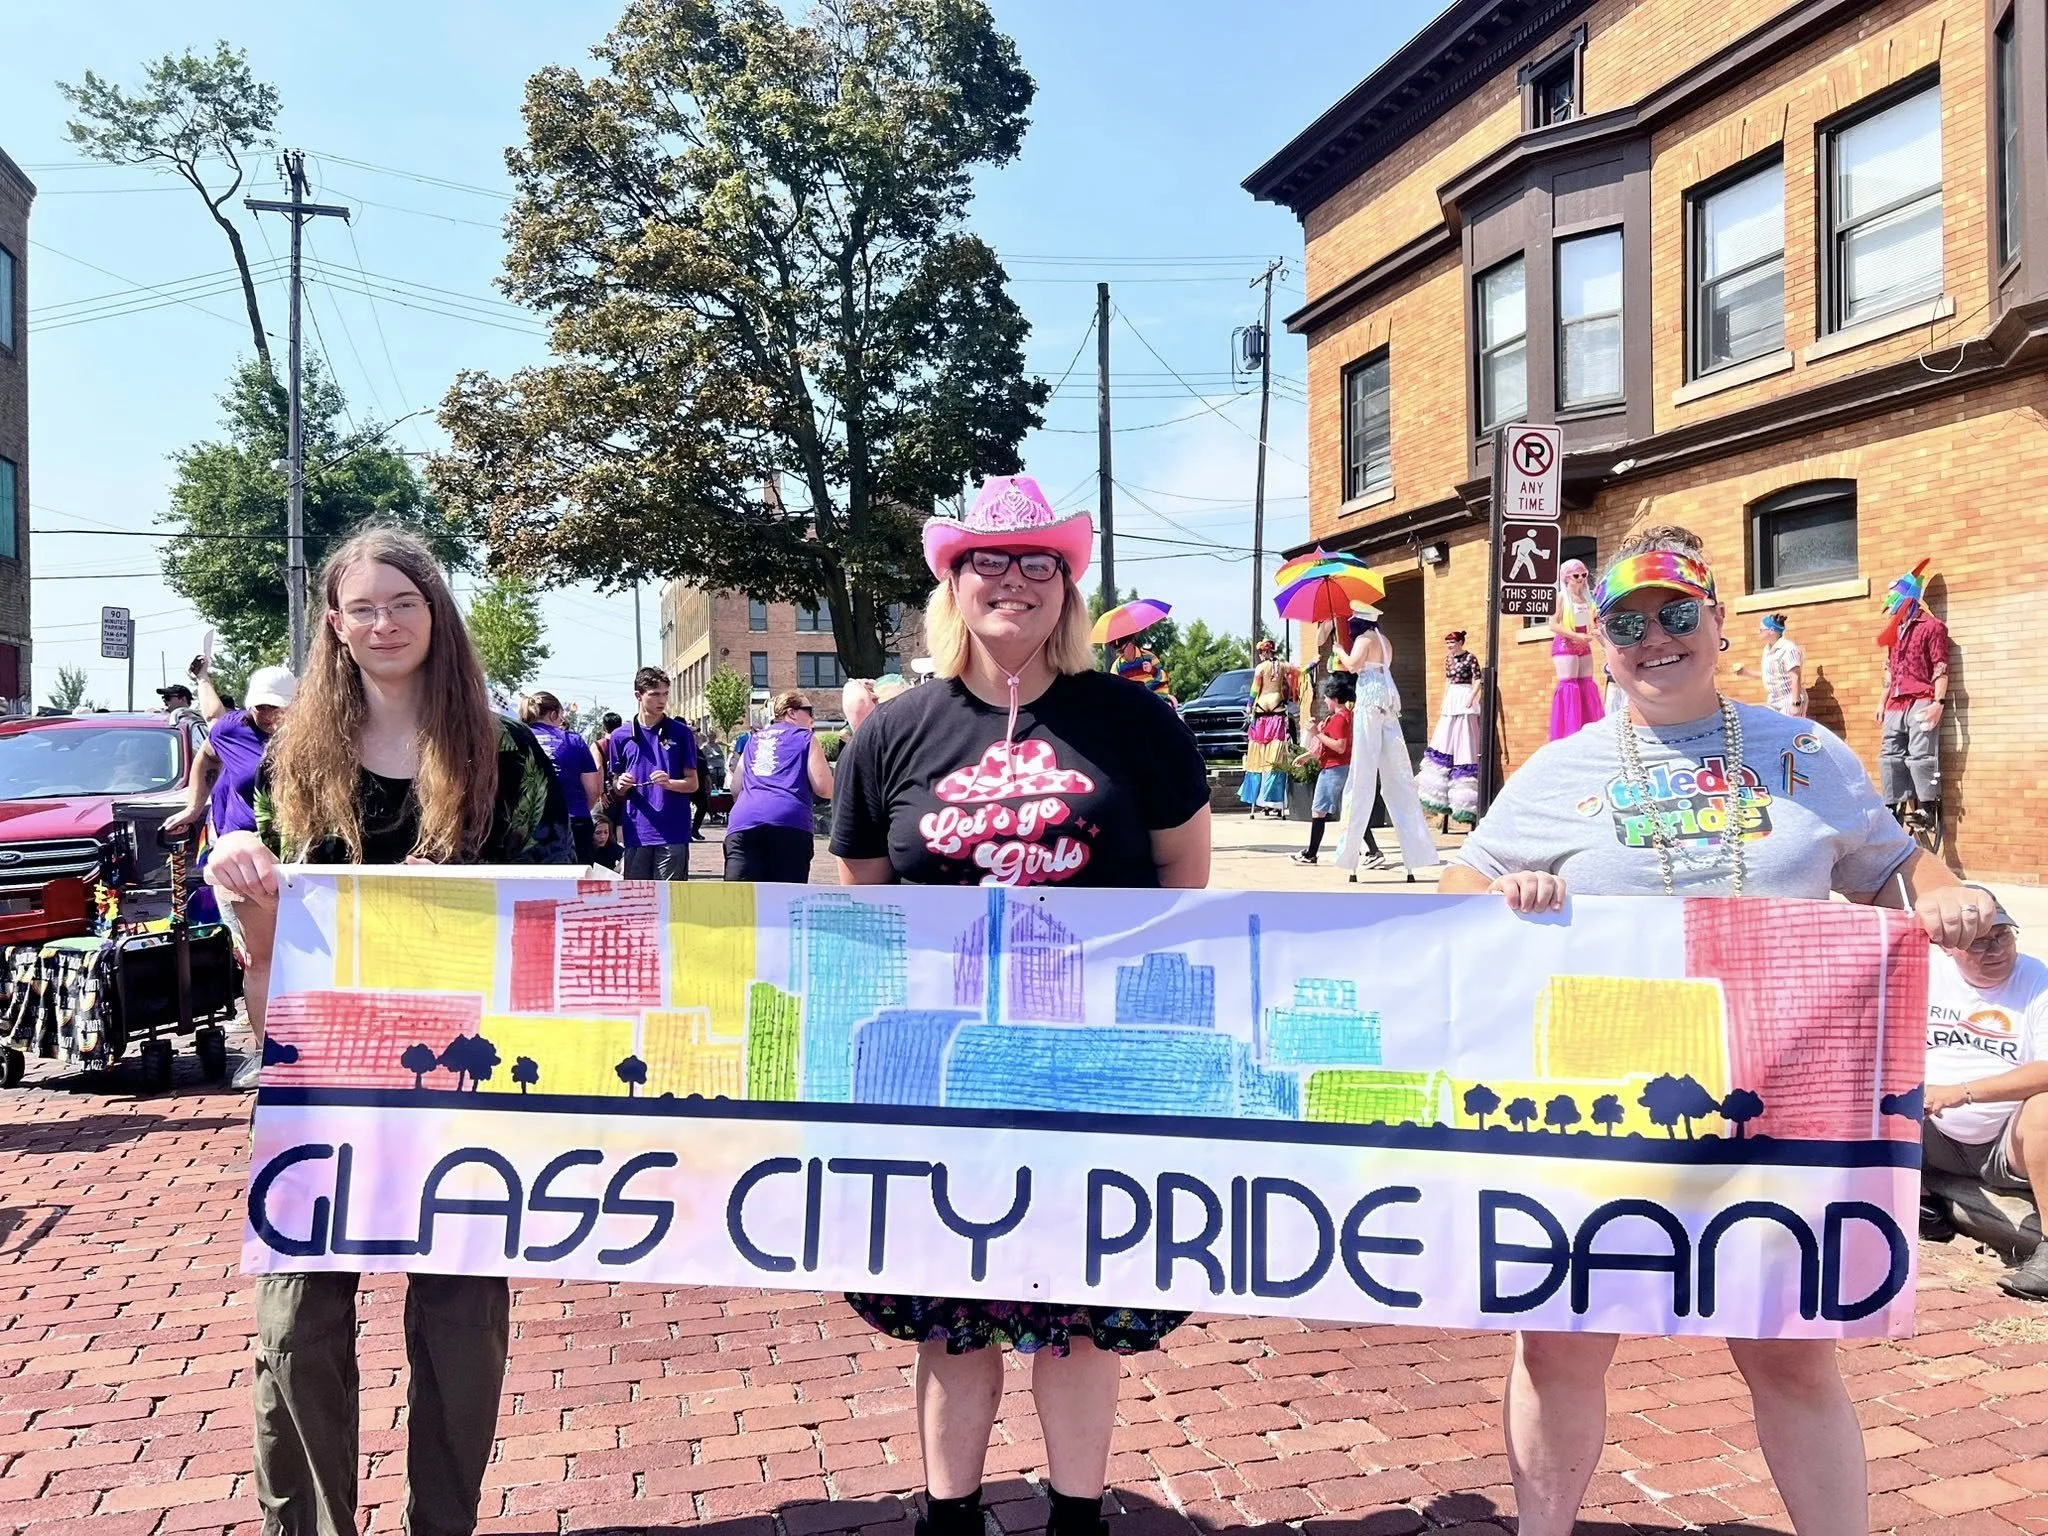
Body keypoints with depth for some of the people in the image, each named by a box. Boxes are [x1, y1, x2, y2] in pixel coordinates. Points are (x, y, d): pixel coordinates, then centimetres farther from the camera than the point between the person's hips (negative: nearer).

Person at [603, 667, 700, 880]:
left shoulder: (681, 734, 4)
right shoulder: (620, 736, 8)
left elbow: (693, 783, 4)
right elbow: (616, 791, 15)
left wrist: (670, 783, -16)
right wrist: (620, 785, -8)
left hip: (672, 832, -2)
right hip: (636, 832, 2)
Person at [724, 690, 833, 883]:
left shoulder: (753, 740, 27)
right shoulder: (806, 739, 12)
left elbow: (735, 790, 28)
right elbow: (824, 790, 3)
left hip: (742, 825, 4)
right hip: (790, 826, -3)